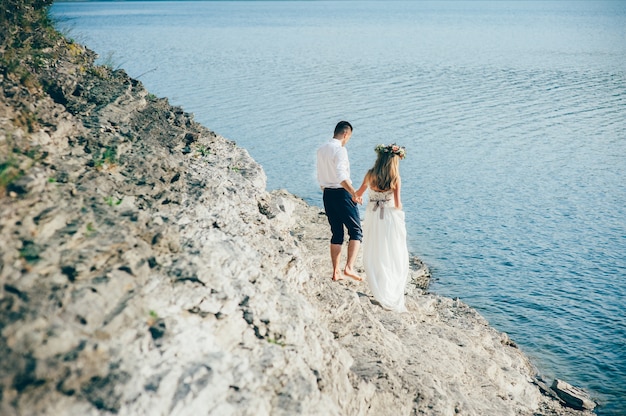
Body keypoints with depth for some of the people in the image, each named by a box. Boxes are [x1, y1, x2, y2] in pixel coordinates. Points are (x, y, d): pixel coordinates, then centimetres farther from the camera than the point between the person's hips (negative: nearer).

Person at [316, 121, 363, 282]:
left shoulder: (321, 149, 12)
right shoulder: (340, 150, -13)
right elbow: (341, 175, -26)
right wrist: (354, 192, -28)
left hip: (327, 194, 8)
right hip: (342, 194, -8)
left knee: (336, 234, 13)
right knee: (356, 231, 0)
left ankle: (336, 272, 14)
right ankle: (349, 267, -12)